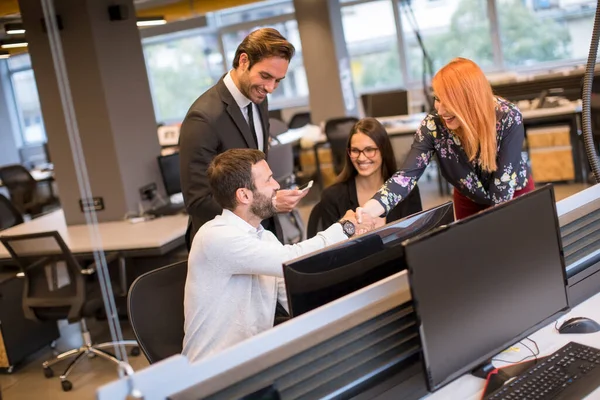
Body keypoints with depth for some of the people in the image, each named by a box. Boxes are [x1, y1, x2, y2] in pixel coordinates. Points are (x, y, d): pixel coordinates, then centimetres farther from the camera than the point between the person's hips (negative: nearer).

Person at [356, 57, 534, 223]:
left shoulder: (509, 118, -30)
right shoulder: (433, 125, -26)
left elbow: (504, 184, -26)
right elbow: (407, 174, -35)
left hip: (515, 195, -1)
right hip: (469, 201, 1)